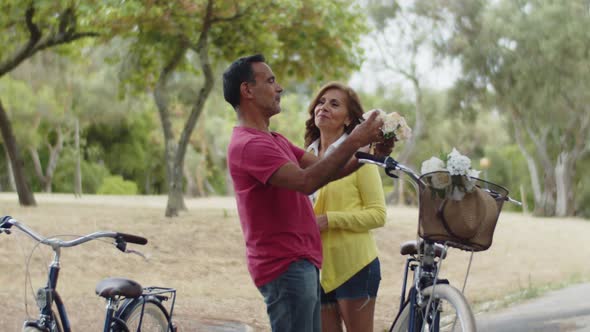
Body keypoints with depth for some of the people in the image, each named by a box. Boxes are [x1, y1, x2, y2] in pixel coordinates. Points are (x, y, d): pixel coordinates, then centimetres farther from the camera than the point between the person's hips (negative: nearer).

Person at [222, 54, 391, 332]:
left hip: (301, 262, 10)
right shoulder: (248, 145, -16)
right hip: (286, 267, -10)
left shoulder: (273, 140, 19)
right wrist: (353, 142, -23)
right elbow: (307, 181, -27)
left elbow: (324, 169, 12)